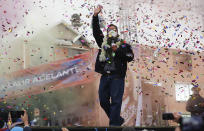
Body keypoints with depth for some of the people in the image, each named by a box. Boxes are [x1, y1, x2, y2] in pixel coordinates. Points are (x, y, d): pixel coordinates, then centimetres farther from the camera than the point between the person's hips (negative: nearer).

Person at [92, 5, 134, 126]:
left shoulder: (123, 44, 11)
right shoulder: (103, 42, 19)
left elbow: (130, 57, -1)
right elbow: (96, 31, 8)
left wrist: (118, 50, -11)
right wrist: (95, 16, -1)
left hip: (117, 76, -4)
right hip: (105, 76, 4)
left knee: (116, 101, -9)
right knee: (103, 101, 6)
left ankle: (114, 124, -9)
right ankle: (118, 120, 21)